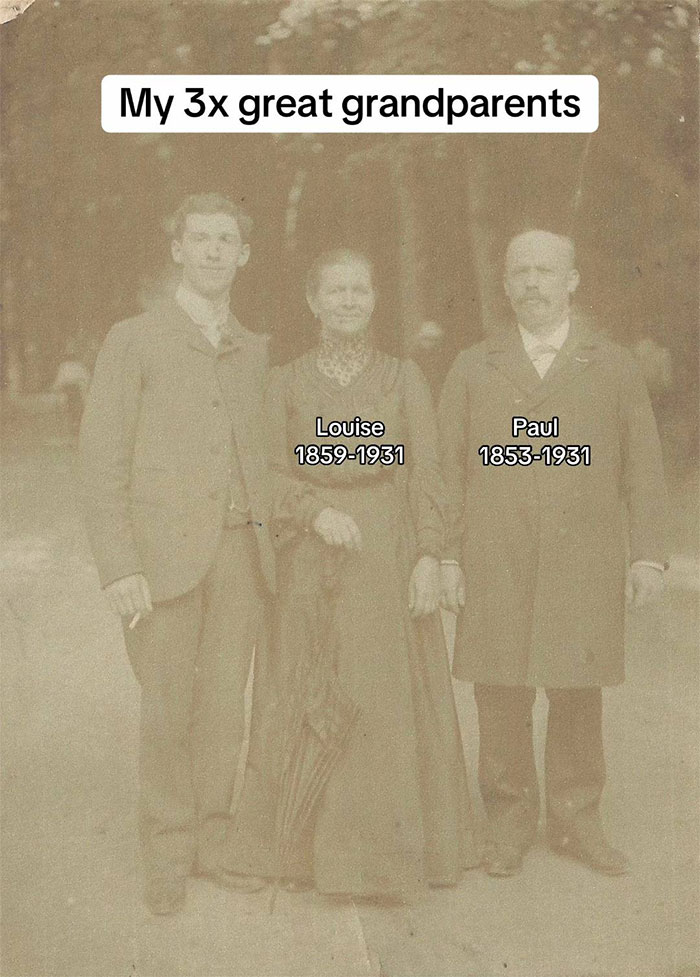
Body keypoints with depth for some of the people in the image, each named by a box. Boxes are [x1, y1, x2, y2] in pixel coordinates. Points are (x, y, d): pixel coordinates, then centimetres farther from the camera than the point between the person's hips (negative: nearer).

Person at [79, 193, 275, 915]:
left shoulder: (255, 350, 14)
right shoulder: (134, 341, 2)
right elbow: (101, 461, -3)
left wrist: (271, 540, 5)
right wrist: (118, 567, -10)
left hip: (240, 549, 3)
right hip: (165, 550, -3)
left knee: (224, 705, 6)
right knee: (167, 709, 3)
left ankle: (210, 840, 22)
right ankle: (167, 854, 19)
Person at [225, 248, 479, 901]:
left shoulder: (404, 378, 6)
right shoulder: (287, 383, 7)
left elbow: (426, 477, 2)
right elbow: (275, 475, 3)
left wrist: (428, 557, -7)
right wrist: (319, 512, -15)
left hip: (388, 556, 0)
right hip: (311, 560, 1)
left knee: (387, 698, 1)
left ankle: (387, 851, 14)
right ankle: (313, 849, 18)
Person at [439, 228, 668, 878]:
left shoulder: (613, 367, 12)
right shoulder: (472, 368, 12)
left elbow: (642, 467, 9)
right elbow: (448, 469, 7)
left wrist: (647, 554, 2)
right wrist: (446, 556, 0)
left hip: (586, 563, 0)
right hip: (495, 564, 0)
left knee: (580, 692, 4)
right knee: (500, 695, 2)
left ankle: (576, 819, 20)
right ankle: (509, 823, 17)